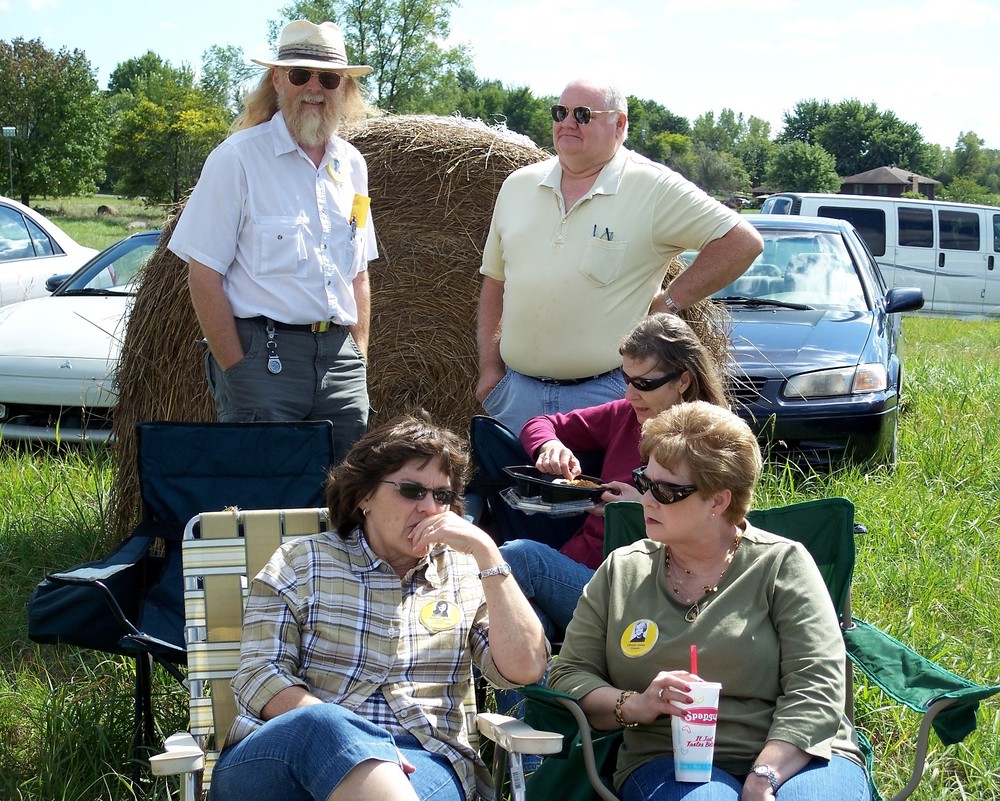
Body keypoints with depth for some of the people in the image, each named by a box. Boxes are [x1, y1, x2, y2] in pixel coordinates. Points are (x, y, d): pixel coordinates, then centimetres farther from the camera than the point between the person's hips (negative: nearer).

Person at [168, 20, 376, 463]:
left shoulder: (351, 164, 13)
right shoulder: (238, 157, -5)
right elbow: (204, 276, -8)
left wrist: (358, 358, 8)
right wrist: (237, 370, -13)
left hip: (338, 355, 6)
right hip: (263, 357, -5)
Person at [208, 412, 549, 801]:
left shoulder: (467, 575, 17)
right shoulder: (300, 563, 12)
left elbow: (524, 668, 2)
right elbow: (259, 677, 0)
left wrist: (486, 553, -3)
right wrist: (337, 733, -19)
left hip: (421, 760, -1)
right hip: (284, 754, 2)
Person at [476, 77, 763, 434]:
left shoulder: (652, 188, -6)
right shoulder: (517, 186, 9)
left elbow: (743, 243, -8)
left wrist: (669, 300, -9)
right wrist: (489, 367, 7)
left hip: (606, 393, -4)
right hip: (517, 389, 5)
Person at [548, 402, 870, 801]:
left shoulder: (782, 563, 3)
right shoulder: (621, 570, 13)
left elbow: (815, 692, -5)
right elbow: (568, 675, 11)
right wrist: (635, 706, -9)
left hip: (793, 758, -1)